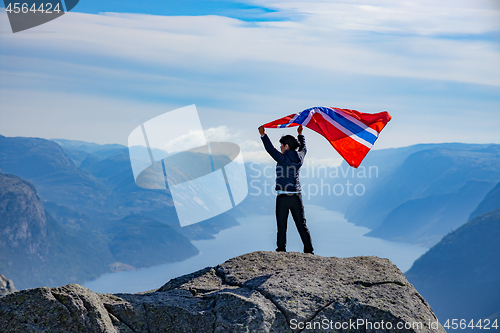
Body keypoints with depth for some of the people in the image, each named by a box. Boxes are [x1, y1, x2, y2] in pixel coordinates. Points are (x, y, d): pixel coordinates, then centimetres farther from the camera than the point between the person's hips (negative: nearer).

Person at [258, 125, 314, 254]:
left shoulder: (283, 158, -10)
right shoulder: (299, 157, 8)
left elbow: (270, 149, -9)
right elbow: (303, 148, 28)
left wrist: (263, 135, 0)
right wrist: (300, 134, 43)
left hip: (283, 197, -5)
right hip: (296, 196, 5)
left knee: (282, 225, 2)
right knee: (301, 224, 8)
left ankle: (281, 249, 3)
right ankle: (309, 250, 9)